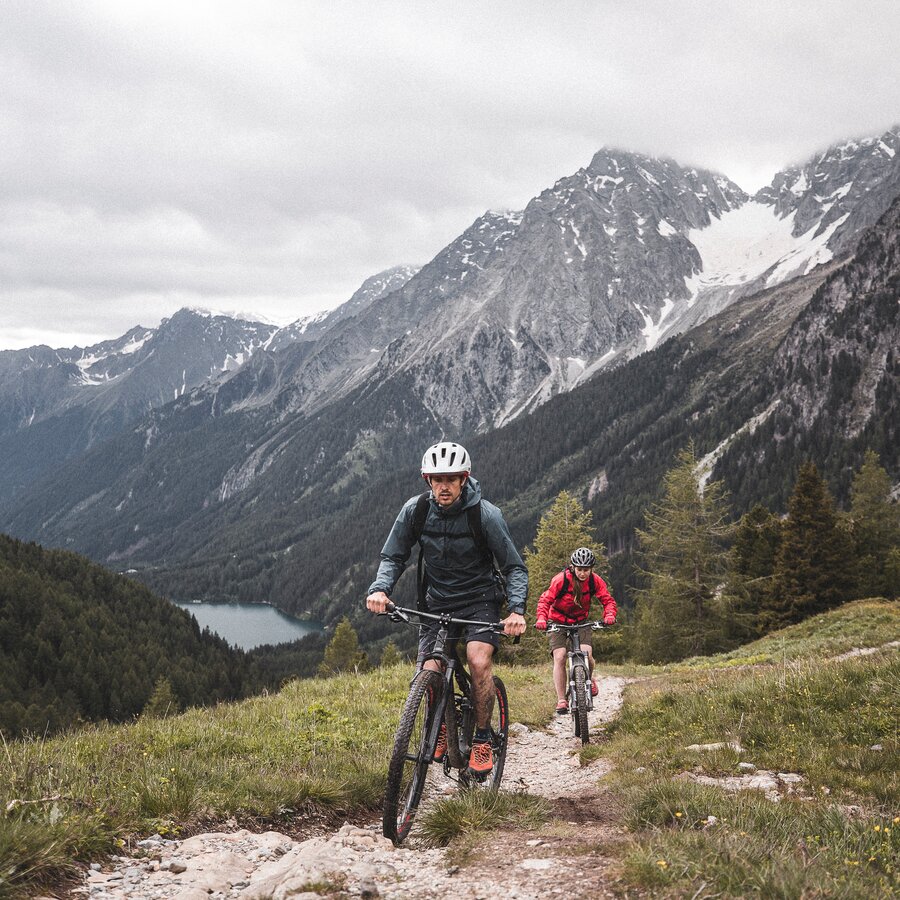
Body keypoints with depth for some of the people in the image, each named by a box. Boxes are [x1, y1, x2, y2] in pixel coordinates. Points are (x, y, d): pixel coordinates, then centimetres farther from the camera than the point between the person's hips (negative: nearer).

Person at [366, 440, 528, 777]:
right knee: (430, 674, -15)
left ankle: (482, 739, -6)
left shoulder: (486, 515, -18)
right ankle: (442, 725, 16)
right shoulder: (415, 510, -11)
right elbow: (393, 556, -1)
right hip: (437, 603, 2)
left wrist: (517, 609, -29)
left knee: (479, 661, -26)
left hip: (479, 600, -2)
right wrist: (379, 589, -21)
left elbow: (514, 567, -12)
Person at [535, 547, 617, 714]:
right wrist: (541, 619, -39)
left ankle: (589, 679, 15)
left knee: (586, 655, -19)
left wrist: (609, 615, -32)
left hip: (581, 621, 2)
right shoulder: (561, 579, -24)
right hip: (559, 621, -2)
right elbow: (545, 600, -22)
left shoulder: (595, 581, -15)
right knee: (559, 657, -16)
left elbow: (608, 600, -11)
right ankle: (561, 700, -9)